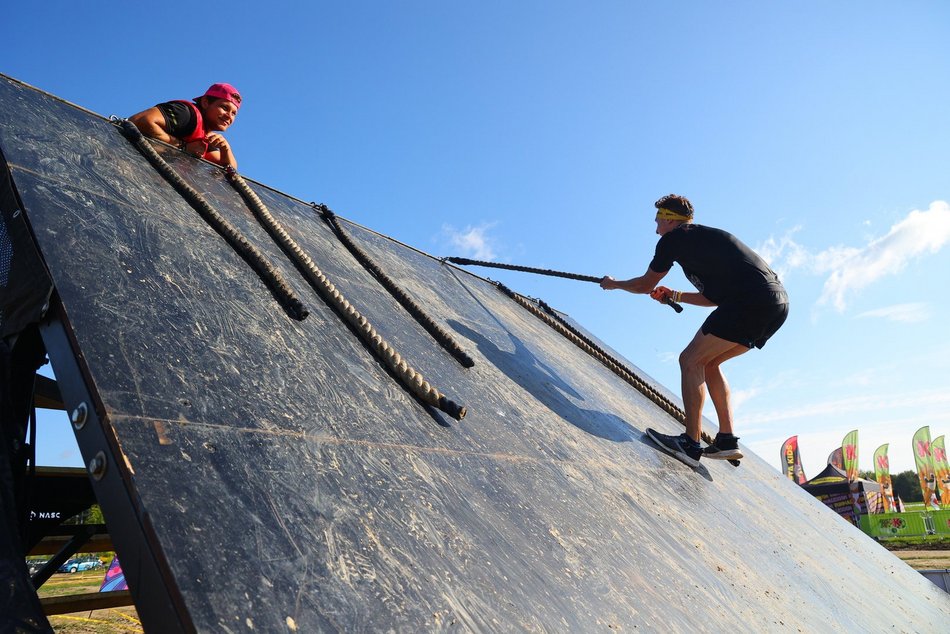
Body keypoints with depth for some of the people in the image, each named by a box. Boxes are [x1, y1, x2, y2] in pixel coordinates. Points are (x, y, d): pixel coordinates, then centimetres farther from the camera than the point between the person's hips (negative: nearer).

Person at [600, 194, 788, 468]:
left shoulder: (673, 239, 4)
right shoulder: (705, 237, 30)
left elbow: (645, 285, 15)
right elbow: (716, 296, 33)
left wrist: (613, 284, 32)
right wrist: (675, 296, 38)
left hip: (752, 300, -9)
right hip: (778, 302, 9)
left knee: (691, 361, -5)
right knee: (708, 362, 17)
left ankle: (691, 443, -10)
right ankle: (727, 440, 13)